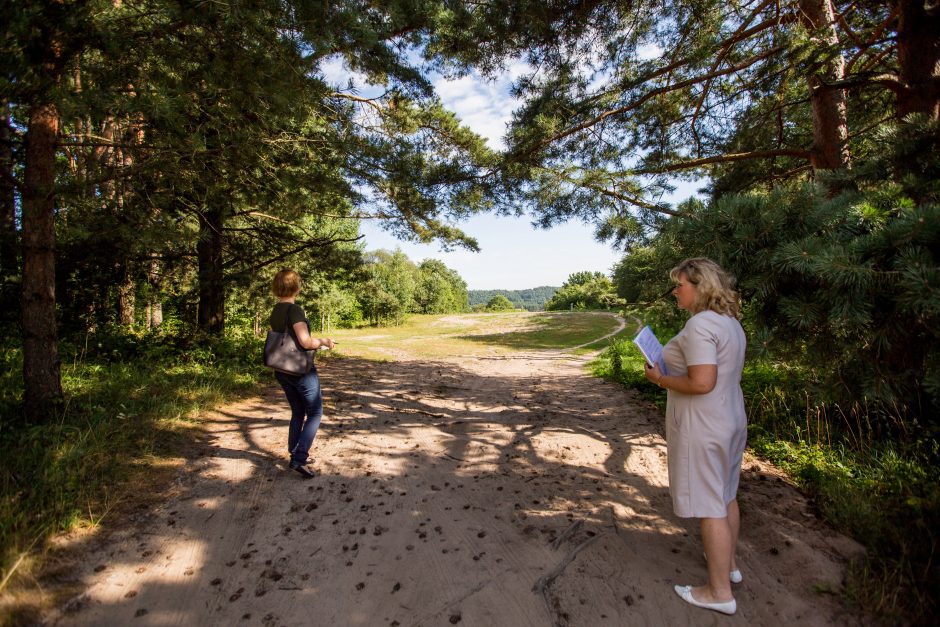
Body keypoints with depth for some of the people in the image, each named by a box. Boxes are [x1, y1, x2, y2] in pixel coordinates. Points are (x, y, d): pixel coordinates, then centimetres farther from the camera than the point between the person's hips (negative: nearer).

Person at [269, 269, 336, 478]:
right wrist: (322, 341, -8)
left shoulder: (275, 312, 7)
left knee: (298, 413, 20)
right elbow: (305, 342, -26)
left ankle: (294, 454, 26)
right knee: (315, 413, 4)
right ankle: (299, 459, -1)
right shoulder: (295, 310, -18)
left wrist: (315, 342, 16)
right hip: (301, 371, -8)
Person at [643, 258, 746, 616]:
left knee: (710, 507, 3)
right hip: (729, 421, 10)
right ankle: (728, 564, 42)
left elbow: (701, 383, -28)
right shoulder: (730, 322, 9)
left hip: (703, 429, -10)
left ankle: (720, 592, 18)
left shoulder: (700, 324, -22)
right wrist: (672, 366, 11)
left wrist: (660, 378, -14)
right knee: (726, 497, 23)